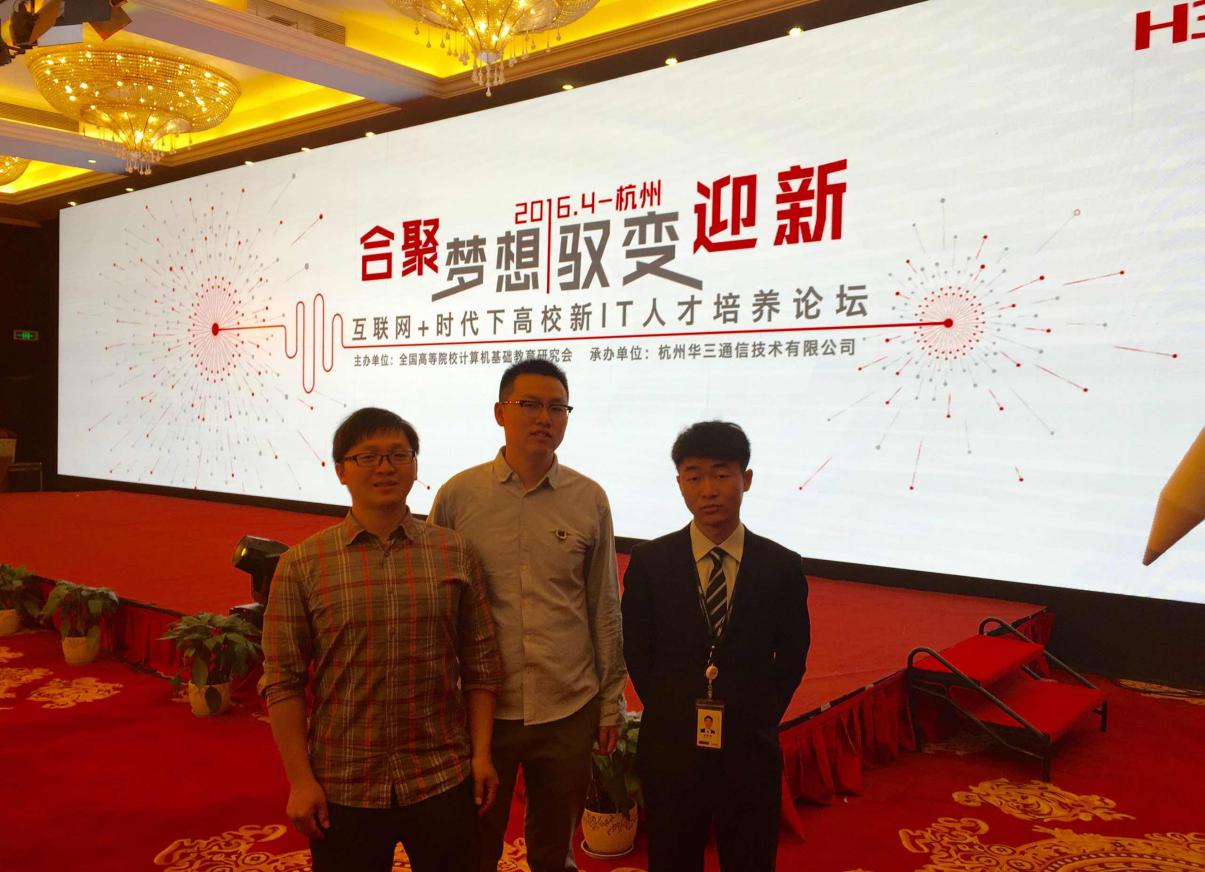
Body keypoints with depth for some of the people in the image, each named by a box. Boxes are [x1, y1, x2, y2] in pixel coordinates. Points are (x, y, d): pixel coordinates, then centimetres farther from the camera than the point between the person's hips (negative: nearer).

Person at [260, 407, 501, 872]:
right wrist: (300, 780, -5)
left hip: (443, 780, 1)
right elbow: (283, 680, -3)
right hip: (342, 789, -1)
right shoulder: (302, 564, -5)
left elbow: (481, 664, 3)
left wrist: (481, 753, 0)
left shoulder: (455, 555, -1)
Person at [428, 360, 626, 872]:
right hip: (481, 708, -1)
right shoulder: (457, 495, -6)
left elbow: (604, 608, 4)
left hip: (568, 710, 1)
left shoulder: (589, 500, -2)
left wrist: (611, 702, 6)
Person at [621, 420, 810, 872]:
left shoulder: (783, 567, -6)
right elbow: (636, 649, 3)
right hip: (670, 751, 0)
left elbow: (792, 657, 5)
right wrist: (668, 714, 0)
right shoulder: (648, 561, -7)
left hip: (751, 754, 0)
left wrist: (760, 719, 1)